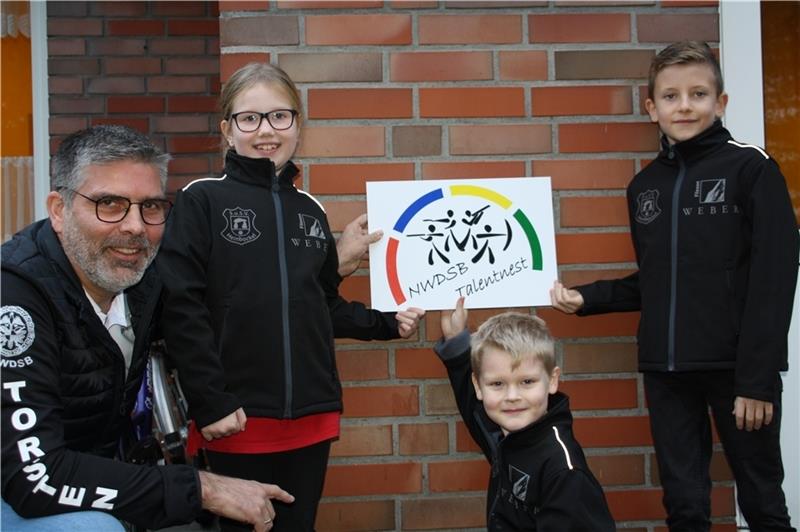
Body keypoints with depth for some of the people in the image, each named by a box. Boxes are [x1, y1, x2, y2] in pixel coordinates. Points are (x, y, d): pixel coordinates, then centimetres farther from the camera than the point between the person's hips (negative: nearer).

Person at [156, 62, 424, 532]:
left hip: (312, 417, 4)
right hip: (238, 419, -4)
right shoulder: (201, 201, -4)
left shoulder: (310, 210, 10)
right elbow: (182, 310, -10)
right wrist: (210, 404, -14)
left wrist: (386, 324, 5)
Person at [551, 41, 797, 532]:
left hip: (738, 368, -4)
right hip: (666, 371, 5)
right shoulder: (644, 187, 10)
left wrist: (757, 378, -15)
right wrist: (586, 299, 5)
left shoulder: (751, 168, -6)